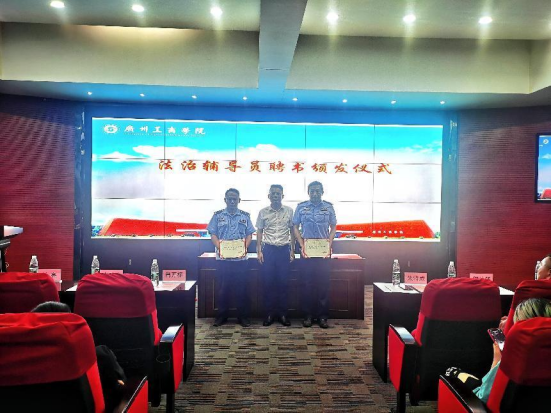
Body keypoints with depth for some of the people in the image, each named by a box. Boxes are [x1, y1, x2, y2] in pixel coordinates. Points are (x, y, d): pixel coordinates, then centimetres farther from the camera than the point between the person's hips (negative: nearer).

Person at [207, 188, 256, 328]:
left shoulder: (245, 216, 9)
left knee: (242, 288, 4)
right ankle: (221, 316, 19)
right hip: (223, 258, 0)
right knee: (222, 288, 6)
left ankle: (243, 316, 15)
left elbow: (249, 234, 8)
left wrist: (245, 247, -9)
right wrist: (219, 247, -12)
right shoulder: (218, 215, 6)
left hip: (240, 258, 0)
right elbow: (213, 234, 4)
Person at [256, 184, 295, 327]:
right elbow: (259, 231, 7)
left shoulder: (289, 211, 3)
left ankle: (283, 313, 14)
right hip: (268, 249, 0)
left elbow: (292, 231, 7)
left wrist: (292, 250, 3)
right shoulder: (263, 212, 3)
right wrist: (259, 251, 0)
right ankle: (269, 313, 13)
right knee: (268, 282, 3)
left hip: (284, 249, 0)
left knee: (283, 282, 4)